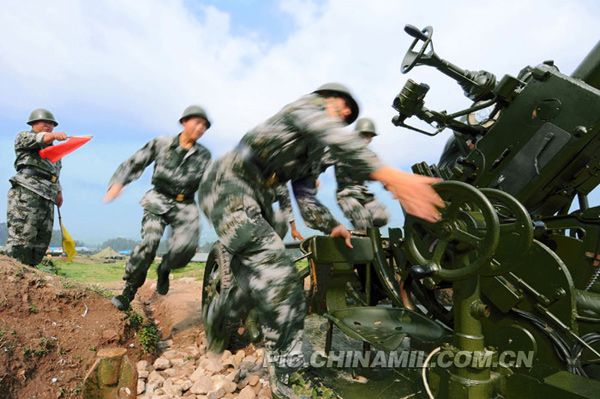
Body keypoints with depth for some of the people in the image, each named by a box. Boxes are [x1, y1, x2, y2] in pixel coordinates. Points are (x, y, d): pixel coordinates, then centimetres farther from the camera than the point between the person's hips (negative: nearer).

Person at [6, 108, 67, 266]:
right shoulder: (24, 137, 12)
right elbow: (39, 139, -12)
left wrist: (58, 191, 16)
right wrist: (53, 136, -32)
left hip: (47, 198, 7)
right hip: (26, 193, -7)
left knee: (42, 241, 3)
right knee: (21, 236, -14)